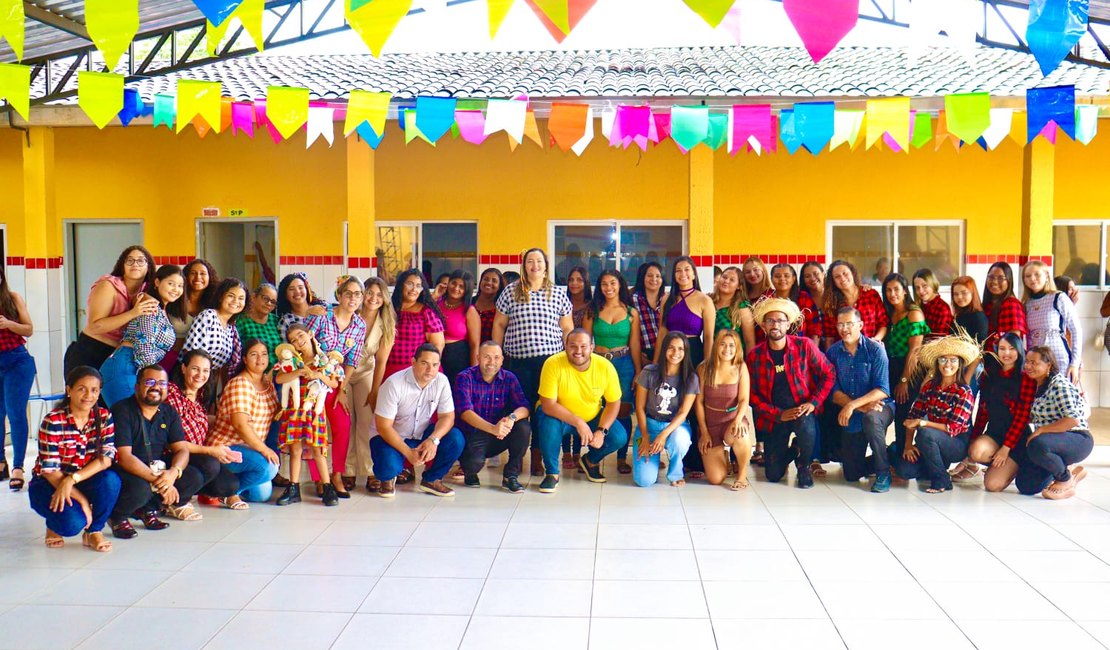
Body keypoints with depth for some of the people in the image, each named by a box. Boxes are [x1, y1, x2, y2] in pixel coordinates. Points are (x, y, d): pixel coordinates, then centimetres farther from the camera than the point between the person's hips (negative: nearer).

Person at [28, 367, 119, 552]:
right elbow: (49, 470, -19)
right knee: (73, 523, -31)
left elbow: (107, 457, -15)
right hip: (49, 484, -3)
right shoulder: (53, 421, -19)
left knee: (111, 480, -30)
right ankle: (54, 525, 8)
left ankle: (94, 532, -6)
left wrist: (72, 479, -30)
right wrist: (82, 500, -24)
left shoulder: (104, 417, -6)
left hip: (84, 481, 4)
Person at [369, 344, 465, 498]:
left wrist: (433, 439, -30)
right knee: (388, 466, -33)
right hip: (391, 437, -4)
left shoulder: (441, 381, -12)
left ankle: (431, 479, 3)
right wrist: (408, 453, -29)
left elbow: (448, 416, -9)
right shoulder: (394, 384, -24)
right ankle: (388, 478, 8)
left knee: (455, 439, -21)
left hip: (422, 435, 4)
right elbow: (383, 426, -22)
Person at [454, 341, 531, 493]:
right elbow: (465, 412, -23)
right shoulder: (465, 378, -10)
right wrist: (492, 428, -40)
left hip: (501, 438, 3)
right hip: (472, 436, -3)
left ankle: (511, 475, -7)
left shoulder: (509, 378, 0)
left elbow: (524, 407, -10)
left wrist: (512, 418, -37)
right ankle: (469, 473, 8)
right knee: (475, 461, -33)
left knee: (523, 427, -24)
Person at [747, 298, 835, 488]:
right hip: (773, 417, 2)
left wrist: (813, 403, -16)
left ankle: (804, 465, -5)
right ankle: (789, 451, 33)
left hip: (802, 412, -1)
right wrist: (779, 414, -16)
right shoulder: (754, 355, -4)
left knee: (805, 424, -38)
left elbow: (829, 374, -3)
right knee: (773, 475, -3)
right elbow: (752, 395, -3)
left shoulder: (804, 345, -7)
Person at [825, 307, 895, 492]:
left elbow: (882, 390, -18)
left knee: (870, 419, -40)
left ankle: (883, 471, -18)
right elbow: (834, 391, -6)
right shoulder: (833, 352, -2)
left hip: (879, 408, -4)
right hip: (850, 417, 4)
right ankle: (886, 456, 36)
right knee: (851, 475, 5)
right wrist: (862, 406, -20)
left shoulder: (875, 349, -11)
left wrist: (852, 405, -29)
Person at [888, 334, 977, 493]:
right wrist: (908, 443, -14)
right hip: (933, 443, 5)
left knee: (924, 433, -35)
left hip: (958, 444, -5)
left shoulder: (964, 393, -14)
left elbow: (954, 429, -21)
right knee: (904, 470, -17)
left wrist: (922, 423, -23)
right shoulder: (929, 386, 1)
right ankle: (939, 466, 13)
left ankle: (941, 480, -16)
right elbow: (913, 415, -2)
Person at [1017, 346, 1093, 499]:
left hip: (1078, 440, -9)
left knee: (1037, 445, -40)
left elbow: (1073, 419, -26)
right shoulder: (1036, 385, 10)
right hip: (1053, 441, 9)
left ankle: (1066, 479, -12)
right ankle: (1070, 472, 19)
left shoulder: (1059, 384, -17)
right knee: (1025, 486, 0)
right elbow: (1033, 417, 20)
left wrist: (1040, 430, -26)